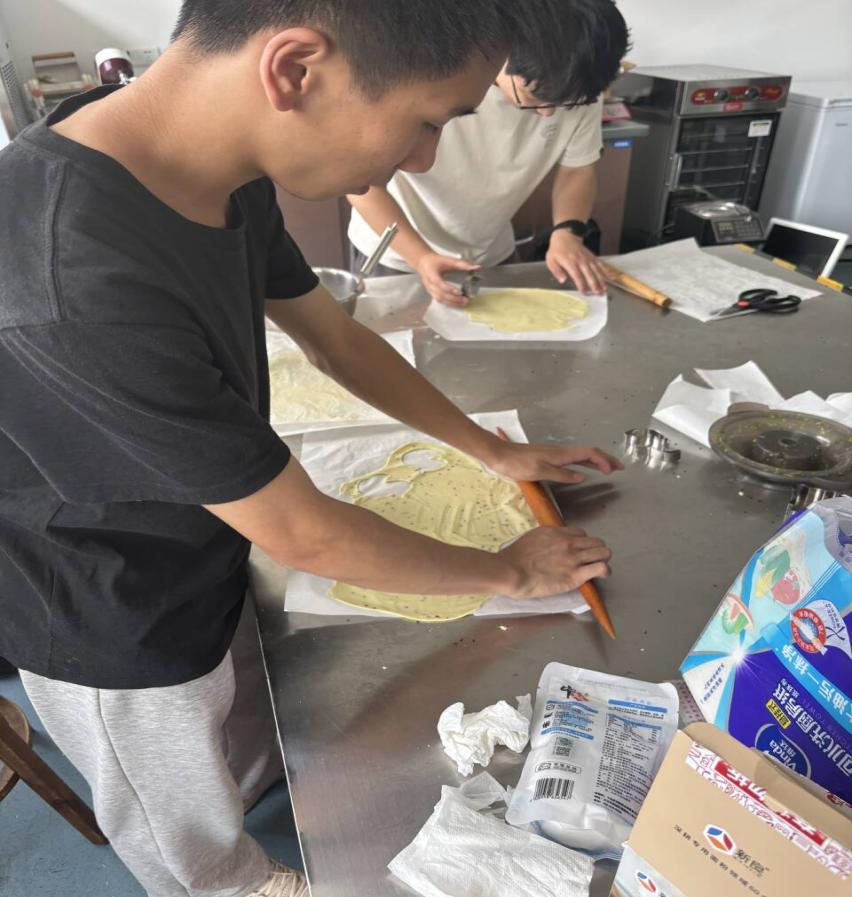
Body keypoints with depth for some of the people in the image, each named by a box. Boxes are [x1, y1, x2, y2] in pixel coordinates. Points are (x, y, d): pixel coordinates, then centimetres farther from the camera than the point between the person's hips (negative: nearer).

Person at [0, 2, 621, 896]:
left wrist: (499, 452, 7)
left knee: (257, 755, 33)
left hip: (207, 575, 7)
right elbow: (303, 534, -31)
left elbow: (336, 340, 1)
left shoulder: (228, 178, -14)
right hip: (123, 645, -7)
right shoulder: (81, 287, -42)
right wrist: (510, 572, -13)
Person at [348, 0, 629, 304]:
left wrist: (567, 232, -24)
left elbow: (576, 169, -5)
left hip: (493, 257, 3)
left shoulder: (577, 90, -19)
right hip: (394, 256, -3)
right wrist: (420, 257, -36)